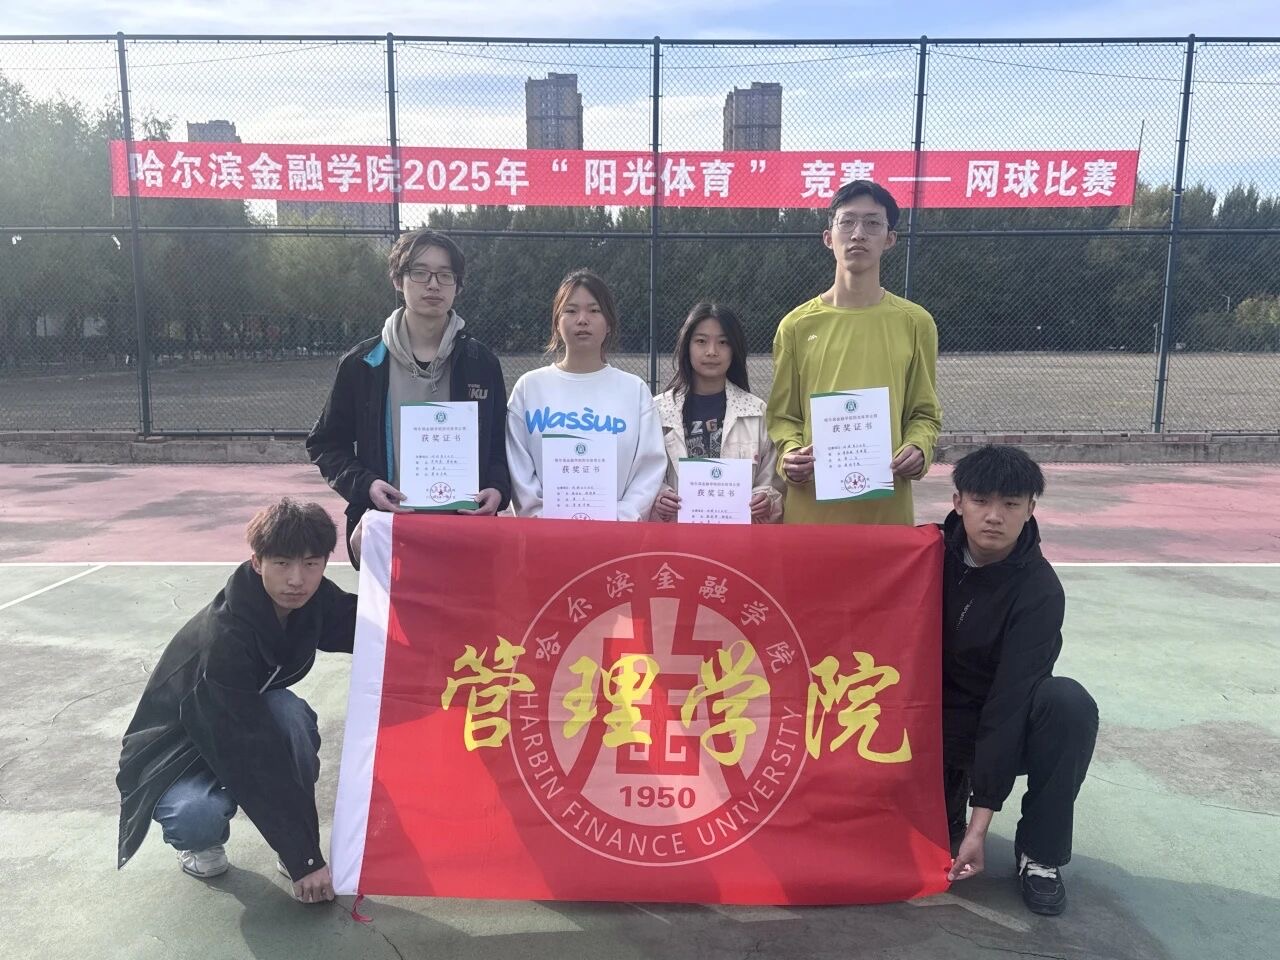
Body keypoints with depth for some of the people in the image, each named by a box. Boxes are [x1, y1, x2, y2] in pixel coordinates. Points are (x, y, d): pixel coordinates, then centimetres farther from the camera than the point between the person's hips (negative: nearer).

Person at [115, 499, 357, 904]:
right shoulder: (222, 637, -35)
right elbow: (254, 762, -34)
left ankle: (298, 833, -8)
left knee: (289, 713, -30)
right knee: (199, 817, -35)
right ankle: (199, 841, 3)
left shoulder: (314, 599, -17)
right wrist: (305, 859, -30)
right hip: (175, 752, -4)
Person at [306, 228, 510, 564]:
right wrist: (364, 484, -11)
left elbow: (500, 444, 10)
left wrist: (497, 489, -11)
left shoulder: (481, 362, 4)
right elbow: (325, 443, 7)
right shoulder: (362, 363, 2)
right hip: (384, 526, 0)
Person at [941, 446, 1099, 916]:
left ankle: (1039, 854, -14)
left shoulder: (1039, 591, -22)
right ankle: (949, 787, 11)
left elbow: (1008, 700, -27)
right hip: (942, 717, 1)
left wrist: (980, 824, -28)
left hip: (1010, 719, -1)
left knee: (1069, 703, -33)